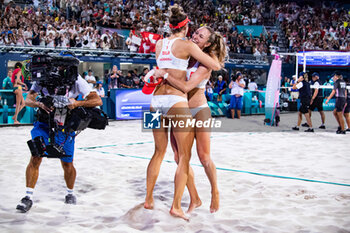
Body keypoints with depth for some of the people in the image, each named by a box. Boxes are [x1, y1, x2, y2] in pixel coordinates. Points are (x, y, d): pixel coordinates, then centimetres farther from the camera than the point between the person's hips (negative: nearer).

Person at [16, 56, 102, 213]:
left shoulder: (75, 80, -13)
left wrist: (77, 103, -32)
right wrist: (39, 104, -28)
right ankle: (28, 197, 3)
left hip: (65, 127, -1)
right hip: (44, 123, 1)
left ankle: (70, 193, 31)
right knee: (35, 158, -9)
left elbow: (98, 101, -17)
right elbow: (28, 100, -6)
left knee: (67, 164, 5)